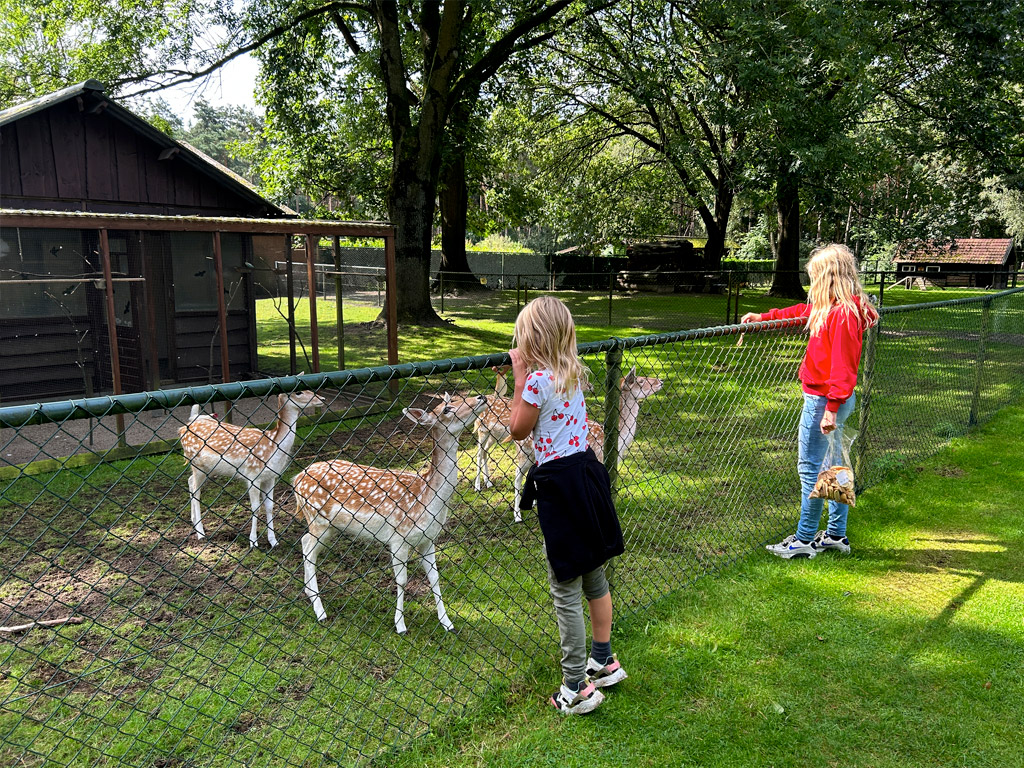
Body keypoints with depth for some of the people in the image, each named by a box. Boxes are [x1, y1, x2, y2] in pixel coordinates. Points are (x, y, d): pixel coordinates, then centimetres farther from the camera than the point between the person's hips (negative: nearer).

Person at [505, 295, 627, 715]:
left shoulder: (538, 379, -18)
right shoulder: (574, 373, 6)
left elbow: (518, 430, -6)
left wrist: (519, 376, -4)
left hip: (560, 485, -9)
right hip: (587, 471, 9)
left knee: (565, 591, 2)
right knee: (594, 578, 21)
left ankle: (576, 689, 13)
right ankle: (603, 661, 37)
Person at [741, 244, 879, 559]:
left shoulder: (842, 313, -20)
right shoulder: (829, 308, 9)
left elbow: (842, 367, -24)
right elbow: (802, 311, 29)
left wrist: (830, 409, -24)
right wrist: (762, 317, 30)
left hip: (823, 401, -10)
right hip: (833, 400, 10)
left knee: (810, 468, -2)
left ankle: (805, 540, 7)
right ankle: (836, 535, 26)